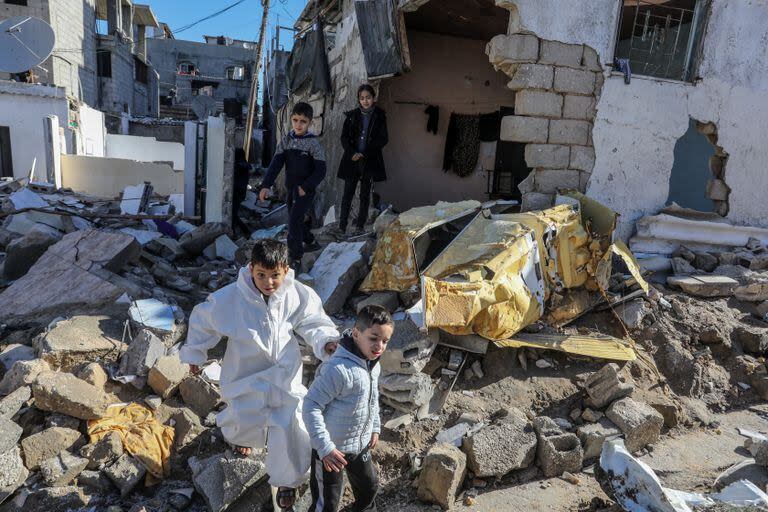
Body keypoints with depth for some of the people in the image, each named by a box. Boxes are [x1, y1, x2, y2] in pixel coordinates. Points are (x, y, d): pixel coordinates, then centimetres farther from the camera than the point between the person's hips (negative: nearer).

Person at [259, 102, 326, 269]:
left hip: (306, 190, -6)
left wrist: (306, 187, -20)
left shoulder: (313, 143, -10)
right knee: (295, 220, 17)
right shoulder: (286, 140, 3)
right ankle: (309, 241, 42)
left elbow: (320, 170, -12)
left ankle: (295, 258, -6)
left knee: (294, 221, -15)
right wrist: (266, 185, -16)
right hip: (291, 188, 6)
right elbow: (276, 164, -4)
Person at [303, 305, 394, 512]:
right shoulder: (338, 369, -33)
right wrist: (325, 447, -29)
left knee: (369, 485, 28)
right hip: (332, 448, -8)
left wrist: (375, 428, 16)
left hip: (361, 444, 8)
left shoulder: (373, 363, -4)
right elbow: (311, 406, -30)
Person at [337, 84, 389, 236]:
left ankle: (360, 226, 13)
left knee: (365, 195, 6)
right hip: (352, 160, 1)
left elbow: (383, 139, -2)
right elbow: (344, 137, 3)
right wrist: (352, 153, -13)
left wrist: (364, 153, -9)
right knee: (348, 194, 0)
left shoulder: (379, 116, 3)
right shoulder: (352, 115, 6)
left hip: (370, 161, -1)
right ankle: (342, 226, 4)